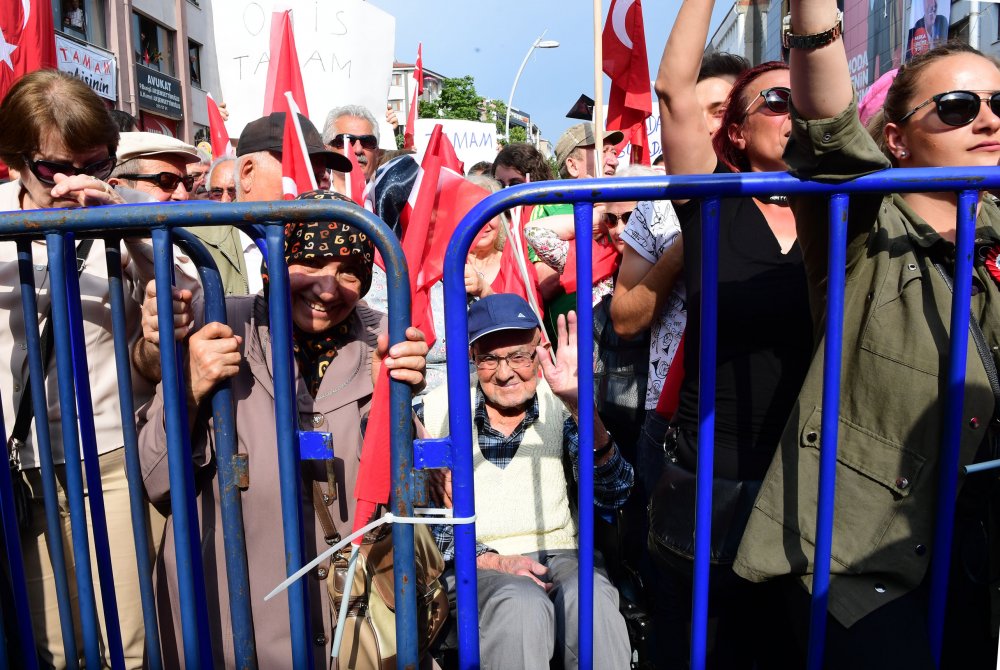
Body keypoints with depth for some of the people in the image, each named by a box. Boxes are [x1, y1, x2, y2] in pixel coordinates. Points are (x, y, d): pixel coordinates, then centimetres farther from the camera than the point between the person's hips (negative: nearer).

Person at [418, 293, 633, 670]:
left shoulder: (558, 404, 0)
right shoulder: (436, 409, -1)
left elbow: (612, 496, -12)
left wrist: (582, 408, -27)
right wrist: (490, 560, -13)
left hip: (559, 558, 1)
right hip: (475, 568, 0)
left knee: (591, 598, -32)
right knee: (522, 605, -33)